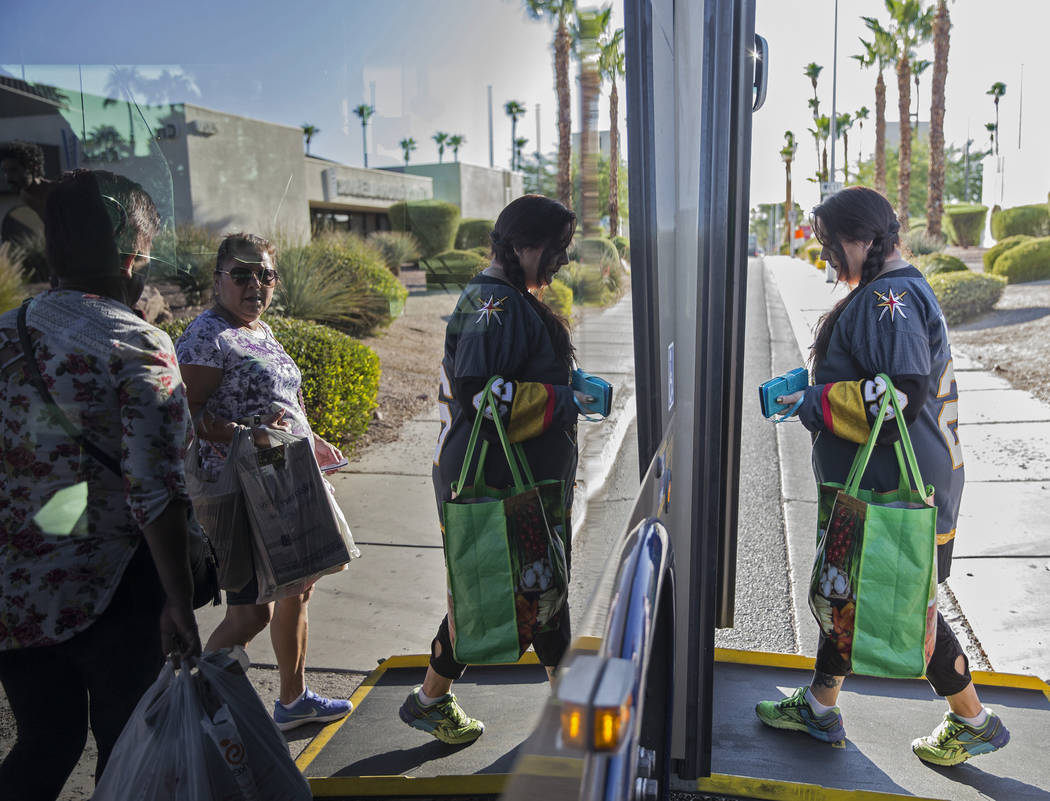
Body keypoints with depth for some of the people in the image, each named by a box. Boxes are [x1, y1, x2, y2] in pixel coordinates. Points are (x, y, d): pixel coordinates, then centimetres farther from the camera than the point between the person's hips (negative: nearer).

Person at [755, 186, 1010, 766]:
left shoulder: (886, 299, -21)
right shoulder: (903, 291, 13)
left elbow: (900, 397, -30)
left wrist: (816, 403, -20)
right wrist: (820, 393, 12)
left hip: (896, 492, -11)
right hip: (872, 485, 11)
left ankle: (974, 722, 26)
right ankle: (820, 707, 32)